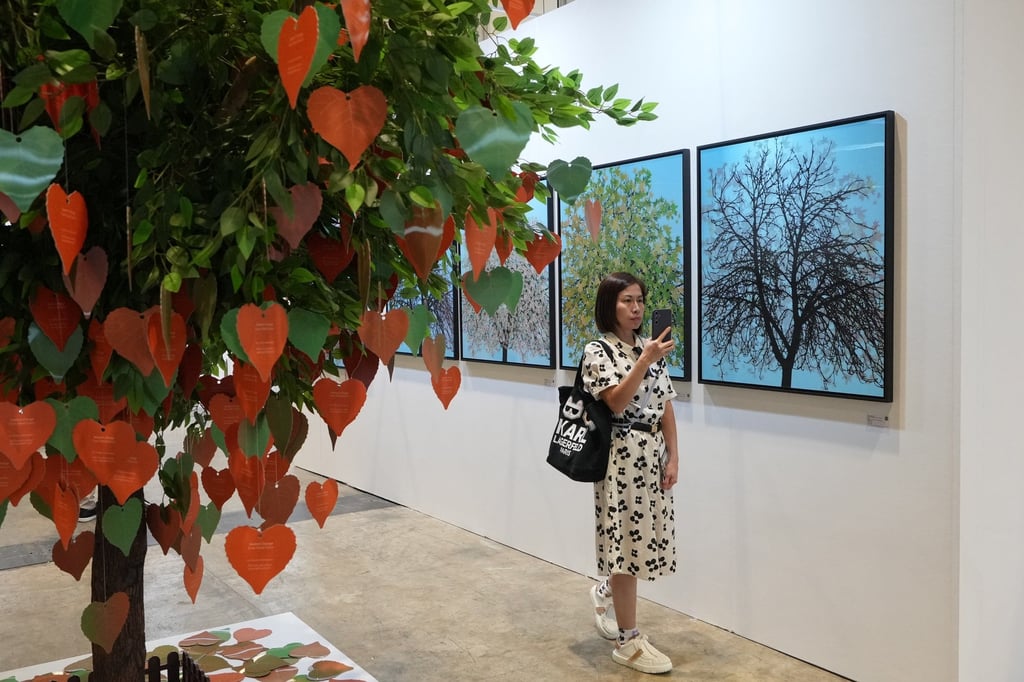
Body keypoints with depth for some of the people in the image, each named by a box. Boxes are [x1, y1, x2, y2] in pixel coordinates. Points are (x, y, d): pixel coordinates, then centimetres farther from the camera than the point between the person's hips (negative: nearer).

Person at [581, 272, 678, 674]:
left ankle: (605, 592, 42)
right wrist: (646, 361, -26)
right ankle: (628, 641, 10)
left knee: (643, 538, 13)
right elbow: (617, 403, -19)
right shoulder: (598, 351, -7)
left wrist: (673, 457, 4)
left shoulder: (650, 348, 11)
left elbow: (665, 406, 10)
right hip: (622, 457, -6)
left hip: (653, 455, 7)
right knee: (627, 541, -2)